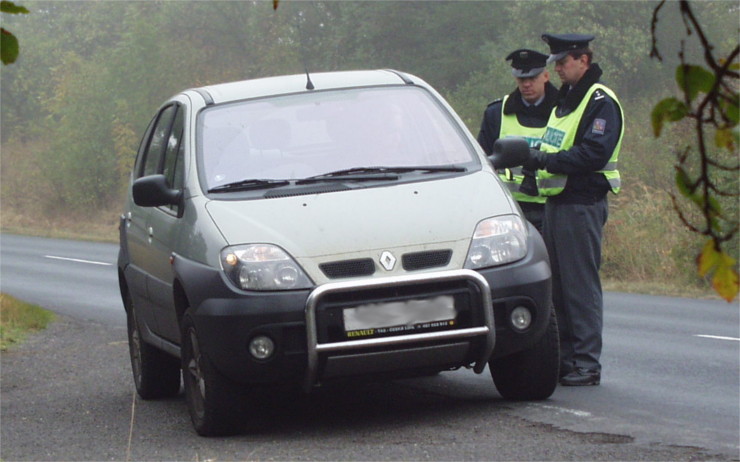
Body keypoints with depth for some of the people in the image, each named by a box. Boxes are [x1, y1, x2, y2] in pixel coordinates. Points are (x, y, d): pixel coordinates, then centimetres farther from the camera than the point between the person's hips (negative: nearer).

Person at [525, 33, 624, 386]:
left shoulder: (600, 102, -10)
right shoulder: (564, 100, 20)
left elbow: (595, 155, -20)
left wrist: (546, 160, -22)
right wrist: (535, 156, 5)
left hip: (582, 204, -9)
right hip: (555, 202, 9)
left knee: (580, 284, -8)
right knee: (557, 285, 10)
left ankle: (587, 365, -5)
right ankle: (563, 358, 15)